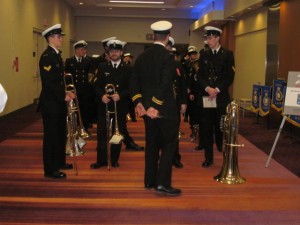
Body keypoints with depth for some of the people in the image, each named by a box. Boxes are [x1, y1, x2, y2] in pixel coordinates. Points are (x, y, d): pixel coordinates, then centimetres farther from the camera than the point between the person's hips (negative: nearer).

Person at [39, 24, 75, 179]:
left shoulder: (57, 55, 13)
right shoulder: (47, 56, -16)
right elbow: (48, 82, -22)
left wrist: (65, 93, 5)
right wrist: (63, 97, -16)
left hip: (58, 102, 9)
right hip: (50, 103, -9)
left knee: (61, 133, 18)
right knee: (51, 135, -2)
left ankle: (60, 162, 32)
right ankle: (50, 169, 8)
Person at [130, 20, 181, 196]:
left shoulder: (142, 57, 7)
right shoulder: (168, 57, -14)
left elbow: (134, 82, 6)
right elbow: (165, 85, -21)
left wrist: (138, 102, 3)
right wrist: (156, 106, -18)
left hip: (147, 107, 7)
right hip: (165, 108, -7)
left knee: (152, 143, 15)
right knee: (169, 144, 1)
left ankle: (149, 180, 22)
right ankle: (163, 183, -3)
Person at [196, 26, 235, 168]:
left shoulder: (228, 54, 4)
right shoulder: (204, 55, 12)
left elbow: (230, 76, -3)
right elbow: (199, 76, 7)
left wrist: (217, 89, -13)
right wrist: (207, 88, -11)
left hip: (222, 98, -2)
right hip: (206, 97, 3)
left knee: (221, 128, -3)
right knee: (207, 129, 4)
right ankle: (208, 158, 13)